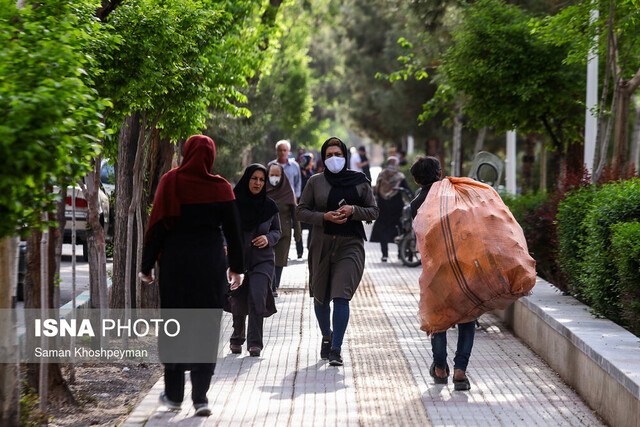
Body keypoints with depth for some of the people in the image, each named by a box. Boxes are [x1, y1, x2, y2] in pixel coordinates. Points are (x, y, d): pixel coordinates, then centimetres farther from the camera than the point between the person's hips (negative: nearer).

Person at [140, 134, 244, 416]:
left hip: (176, 263, 0)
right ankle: (200, 398, 1)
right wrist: (236, 267, 13)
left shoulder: (171, 182, -6)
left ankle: (174, 394, 19)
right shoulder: (220, 188, -3)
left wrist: (147, 266, 1)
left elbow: (157, 226, -6)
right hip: (210, 264, 0)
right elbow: (233, 231, 2)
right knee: (207, 327, 4)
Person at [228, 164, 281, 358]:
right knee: (238, 304, 5)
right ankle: (237, 338, 31)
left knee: (257, 297, -19)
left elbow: (277, 231, 13)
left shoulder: (269, 206, 3)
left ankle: (255, 343, -15)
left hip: (262, 260, 0)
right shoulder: (233, 203, -3)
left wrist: (268, 238, -8)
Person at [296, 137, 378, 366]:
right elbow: (301, 210, 4)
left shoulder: (360, 181, 4)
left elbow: (373, 211, 8)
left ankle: (336, 349, -11)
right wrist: (324, 217, -12)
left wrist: (353, 210, -11)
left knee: (341, 296, -14)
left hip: (350, 245, -2)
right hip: (321, 245, 2)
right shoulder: (315, 182, 4)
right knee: (320, 297, 10)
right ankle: (326, 337, 37)